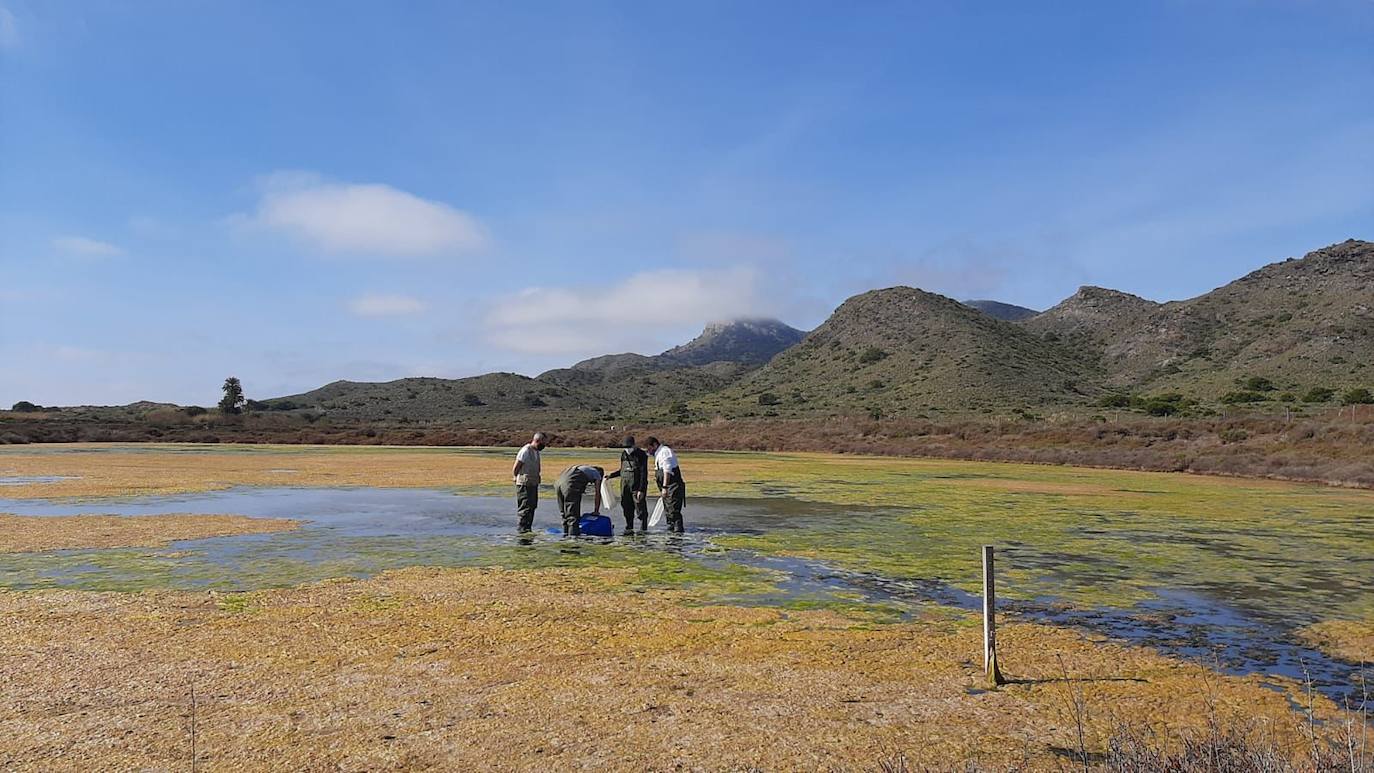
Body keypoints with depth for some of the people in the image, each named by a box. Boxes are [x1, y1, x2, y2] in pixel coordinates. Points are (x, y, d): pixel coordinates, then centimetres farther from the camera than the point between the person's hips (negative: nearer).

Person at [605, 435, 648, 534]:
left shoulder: (641, 455, -10)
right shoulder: (624, 454, 11)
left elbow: (644, 473, -13)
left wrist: (641, 490, -18)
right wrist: (611, 475, 15)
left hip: (637, 486, -6)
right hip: (625, 485, 6)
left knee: (640, 507, -4)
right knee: (627, 508, 9)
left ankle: (643, 528, 6)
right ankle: (629, 528, 18)